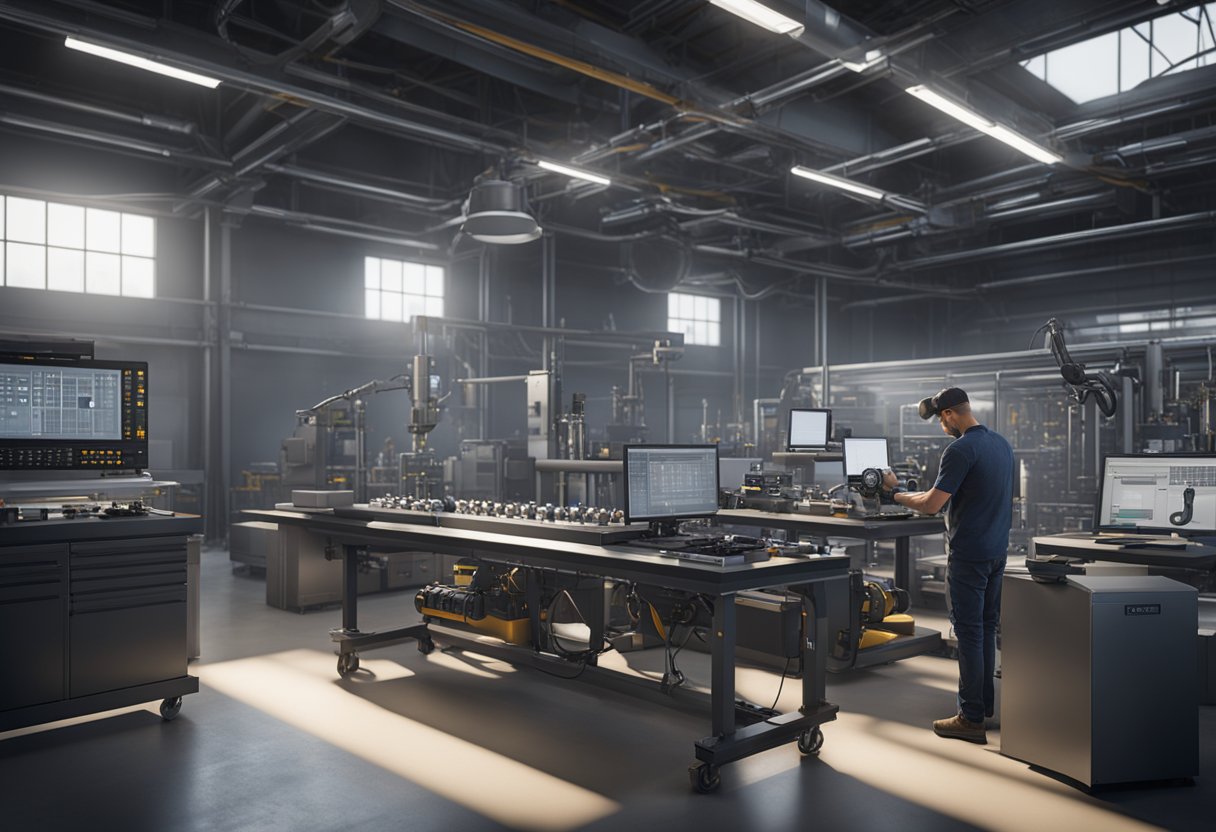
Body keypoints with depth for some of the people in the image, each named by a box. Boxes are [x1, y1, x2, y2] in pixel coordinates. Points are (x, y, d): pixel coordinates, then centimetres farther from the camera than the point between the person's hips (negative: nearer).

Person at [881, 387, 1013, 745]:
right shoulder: (1002, 444, 9)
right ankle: (985, 704, 27)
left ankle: (972, 719, 4)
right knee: (987, 628, 17)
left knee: (969, 634, -2)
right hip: (998, 550, 9)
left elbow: (931, 504, -19)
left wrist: (895, 491, -4)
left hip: (969, 555, -9)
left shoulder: (961, 450, -19)